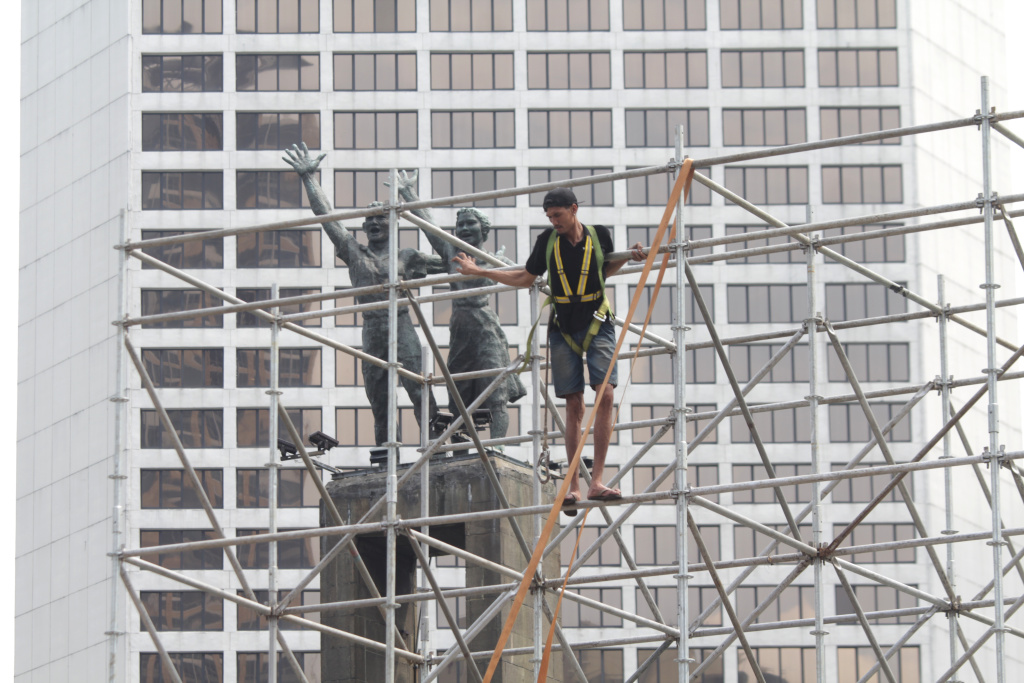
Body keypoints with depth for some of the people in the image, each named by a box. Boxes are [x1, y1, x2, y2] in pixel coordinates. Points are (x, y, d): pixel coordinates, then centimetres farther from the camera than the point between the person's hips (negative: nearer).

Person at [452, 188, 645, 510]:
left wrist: (627, 258, 0)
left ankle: (597, 481, -17)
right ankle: (573, 486, 0)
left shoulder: (599, 235, -1)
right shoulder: (547, 241, 1)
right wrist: (480, 272, 11)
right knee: (573, 405, -2)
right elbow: (526, 278, 14)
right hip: (563, 329, 1)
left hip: (596, 324, -1)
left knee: (605, 395, -16)